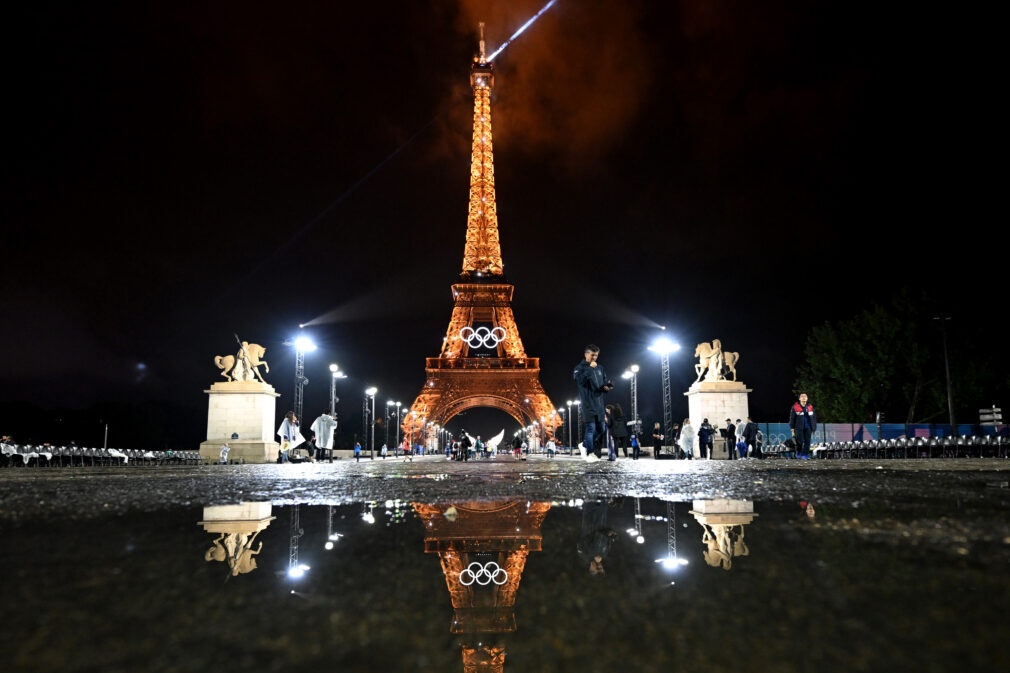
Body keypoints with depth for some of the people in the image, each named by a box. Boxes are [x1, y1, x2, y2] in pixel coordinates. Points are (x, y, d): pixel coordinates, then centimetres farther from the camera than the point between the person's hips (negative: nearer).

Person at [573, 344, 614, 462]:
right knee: (591, 427, -9)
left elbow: (607, 381, 19)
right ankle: (589, 453, 1)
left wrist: (607, 387, -5)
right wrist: (589, 368, -22)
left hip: (599, 401, 6)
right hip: (588, 403, -6)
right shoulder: (580, 368, -2)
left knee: (600, 428, 7)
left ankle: (584, 445, 26)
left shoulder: (600, 368, 14)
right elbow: (579, 380, -20)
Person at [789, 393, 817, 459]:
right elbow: (792, 418, 1)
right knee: (800, 441, -6)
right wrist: (792, 428, -2)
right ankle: (798, 452, 20)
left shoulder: (810, 407, 9)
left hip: (808, 428, 3)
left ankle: (805, 454, 4)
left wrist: (814, 428, 12)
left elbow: (813, 418, 14)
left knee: (807, 441, -3)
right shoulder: (795, 407, -1)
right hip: (799, 428, -3)